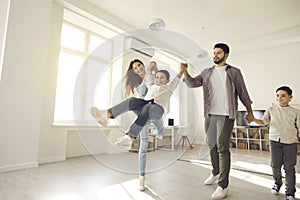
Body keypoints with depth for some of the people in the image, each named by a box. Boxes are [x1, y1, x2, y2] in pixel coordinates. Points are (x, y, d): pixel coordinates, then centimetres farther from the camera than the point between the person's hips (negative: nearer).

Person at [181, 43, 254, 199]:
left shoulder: (234, 72, 3)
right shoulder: (206, 72, 13)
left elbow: (243, 93, 4)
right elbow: (192, 83, 3)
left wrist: (249, 112, 5)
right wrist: (184, 71, -13)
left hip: (226, 115, -4)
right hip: (209, 115, 5)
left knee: (222, 147, -8)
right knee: (212, 145, 15)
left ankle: (223, 185, 3)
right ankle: (215, 172, 37)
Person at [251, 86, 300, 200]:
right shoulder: (271, 109, 6)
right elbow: (263, 122, -1)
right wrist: (253, 119, -19)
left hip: (290, 142, -1)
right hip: (275, 141, 1)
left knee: (289, 167, 2)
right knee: (275, 165, 8)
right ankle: (277, 182, 33)